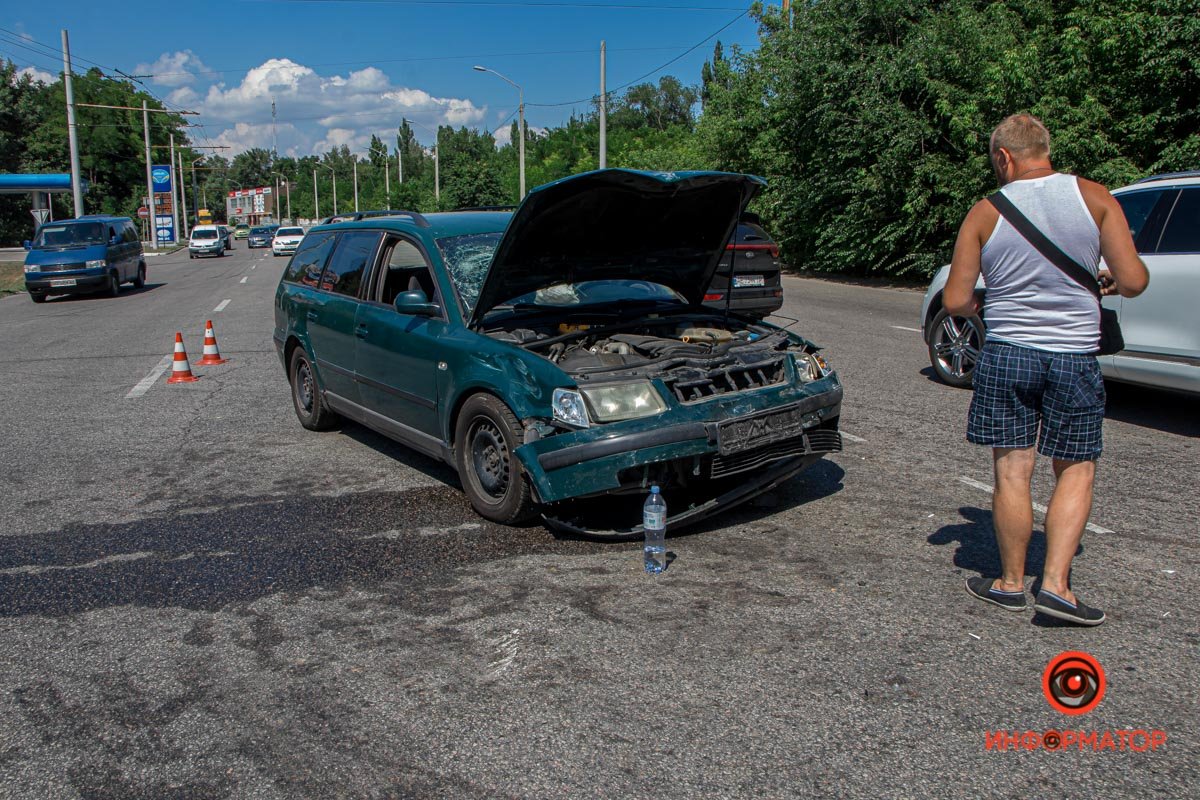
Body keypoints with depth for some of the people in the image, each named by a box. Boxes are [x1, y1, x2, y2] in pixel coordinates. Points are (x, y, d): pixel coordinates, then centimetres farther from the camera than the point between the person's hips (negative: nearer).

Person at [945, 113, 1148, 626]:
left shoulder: (985, 214, -3)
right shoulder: (1095, 198, -2)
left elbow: (954, 301, -4)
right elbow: (1134, 281, -6)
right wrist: (1108, 283, 16)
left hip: (1005, 355, 0)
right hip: (1074, 357, 1)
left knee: (1012, 474, 7)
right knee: (1076, 472, 13)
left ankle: (1011, 583, 19)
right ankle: (1056, 584, 6)